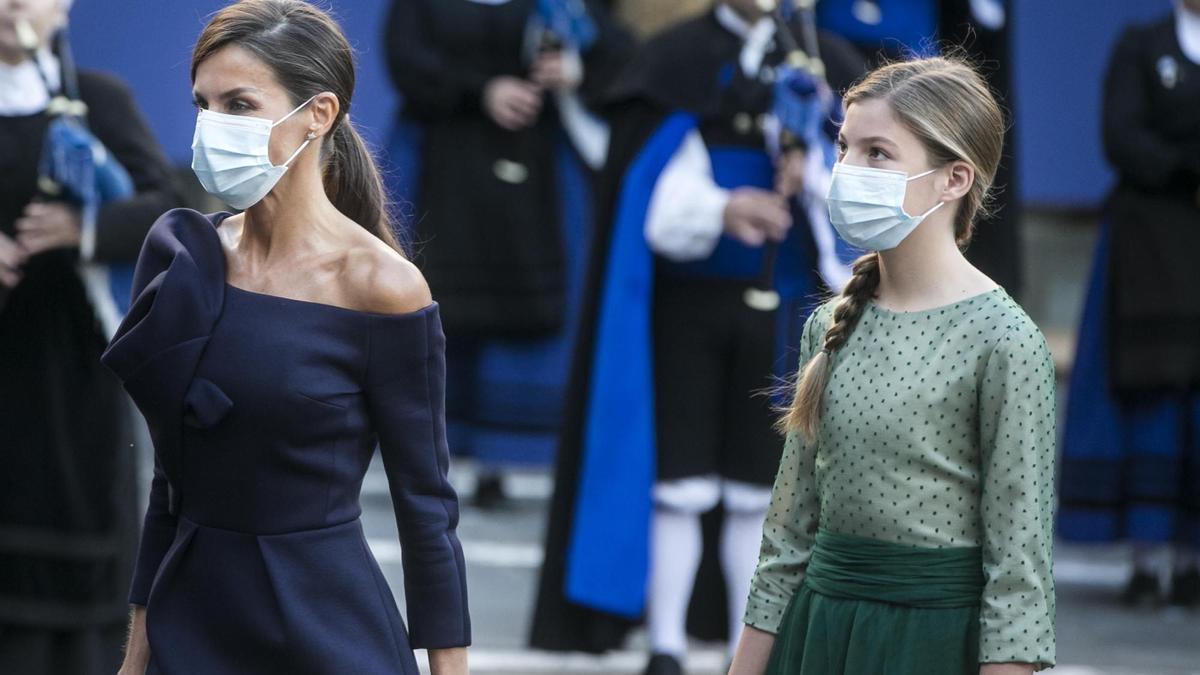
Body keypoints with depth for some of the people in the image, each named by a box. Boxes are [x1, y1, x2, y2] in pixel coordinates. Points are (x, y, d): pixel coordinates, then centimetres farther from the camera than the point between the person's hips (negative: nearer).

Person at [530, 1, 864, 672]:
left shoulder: (824, 62, 6)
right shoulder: (675, 60, -1)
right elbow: (658, 190, -11)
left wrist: (812, 170, -22)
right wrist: (722, 209, -30)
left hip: (783, 306, 2)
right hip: (687, 297, -2)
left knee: (758, 491, 6)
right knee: (679, 486, -2)